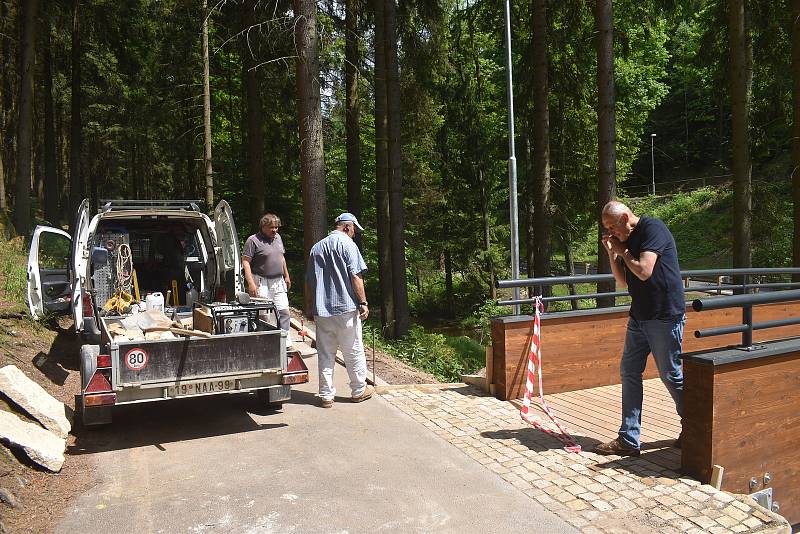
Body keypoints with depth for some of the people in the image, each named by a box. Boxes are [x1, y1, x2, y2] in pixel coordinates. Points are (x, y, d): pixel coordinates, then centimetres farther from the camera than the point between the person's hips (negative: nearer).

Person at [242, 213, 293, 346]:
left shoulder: (278, 237, 12)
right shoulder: (253, 240, -9)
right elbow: (245, 262, -13)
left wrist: (286, 276, 22)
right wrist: (251, 283, -21)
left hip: (278, 283, 6)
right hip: (262, 284, -6)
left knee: (283, 312, 5)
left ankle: (286, 343, 12)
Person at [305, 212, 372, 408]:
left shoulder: (316, 247, 16)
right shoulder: (347, 243, -3)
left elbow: (309, 282, 19)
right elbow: (356, 277, -11)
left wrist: (311, 307, 25)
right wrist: (363, 302, -9)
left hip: (321, 310, 5)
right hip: (346, 307, -5)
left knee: (325, 354, 8)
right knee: (354, 351, 8)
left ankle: (326, 395, 10)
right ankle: (359, 390, 19)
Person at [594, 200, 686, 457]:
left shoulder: (653, 229, -12)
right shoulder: (627, 240, 13)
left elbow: (644, 271, -22)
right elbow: (623, 282, 15)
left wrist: (622, 251, -7)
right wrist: (612, 253, 4)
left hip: (665, 316, -8)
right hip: (639, 316, 9)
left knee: (670, 375, 2)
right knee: (629, 372, 5)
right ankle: (628, 440, 11)